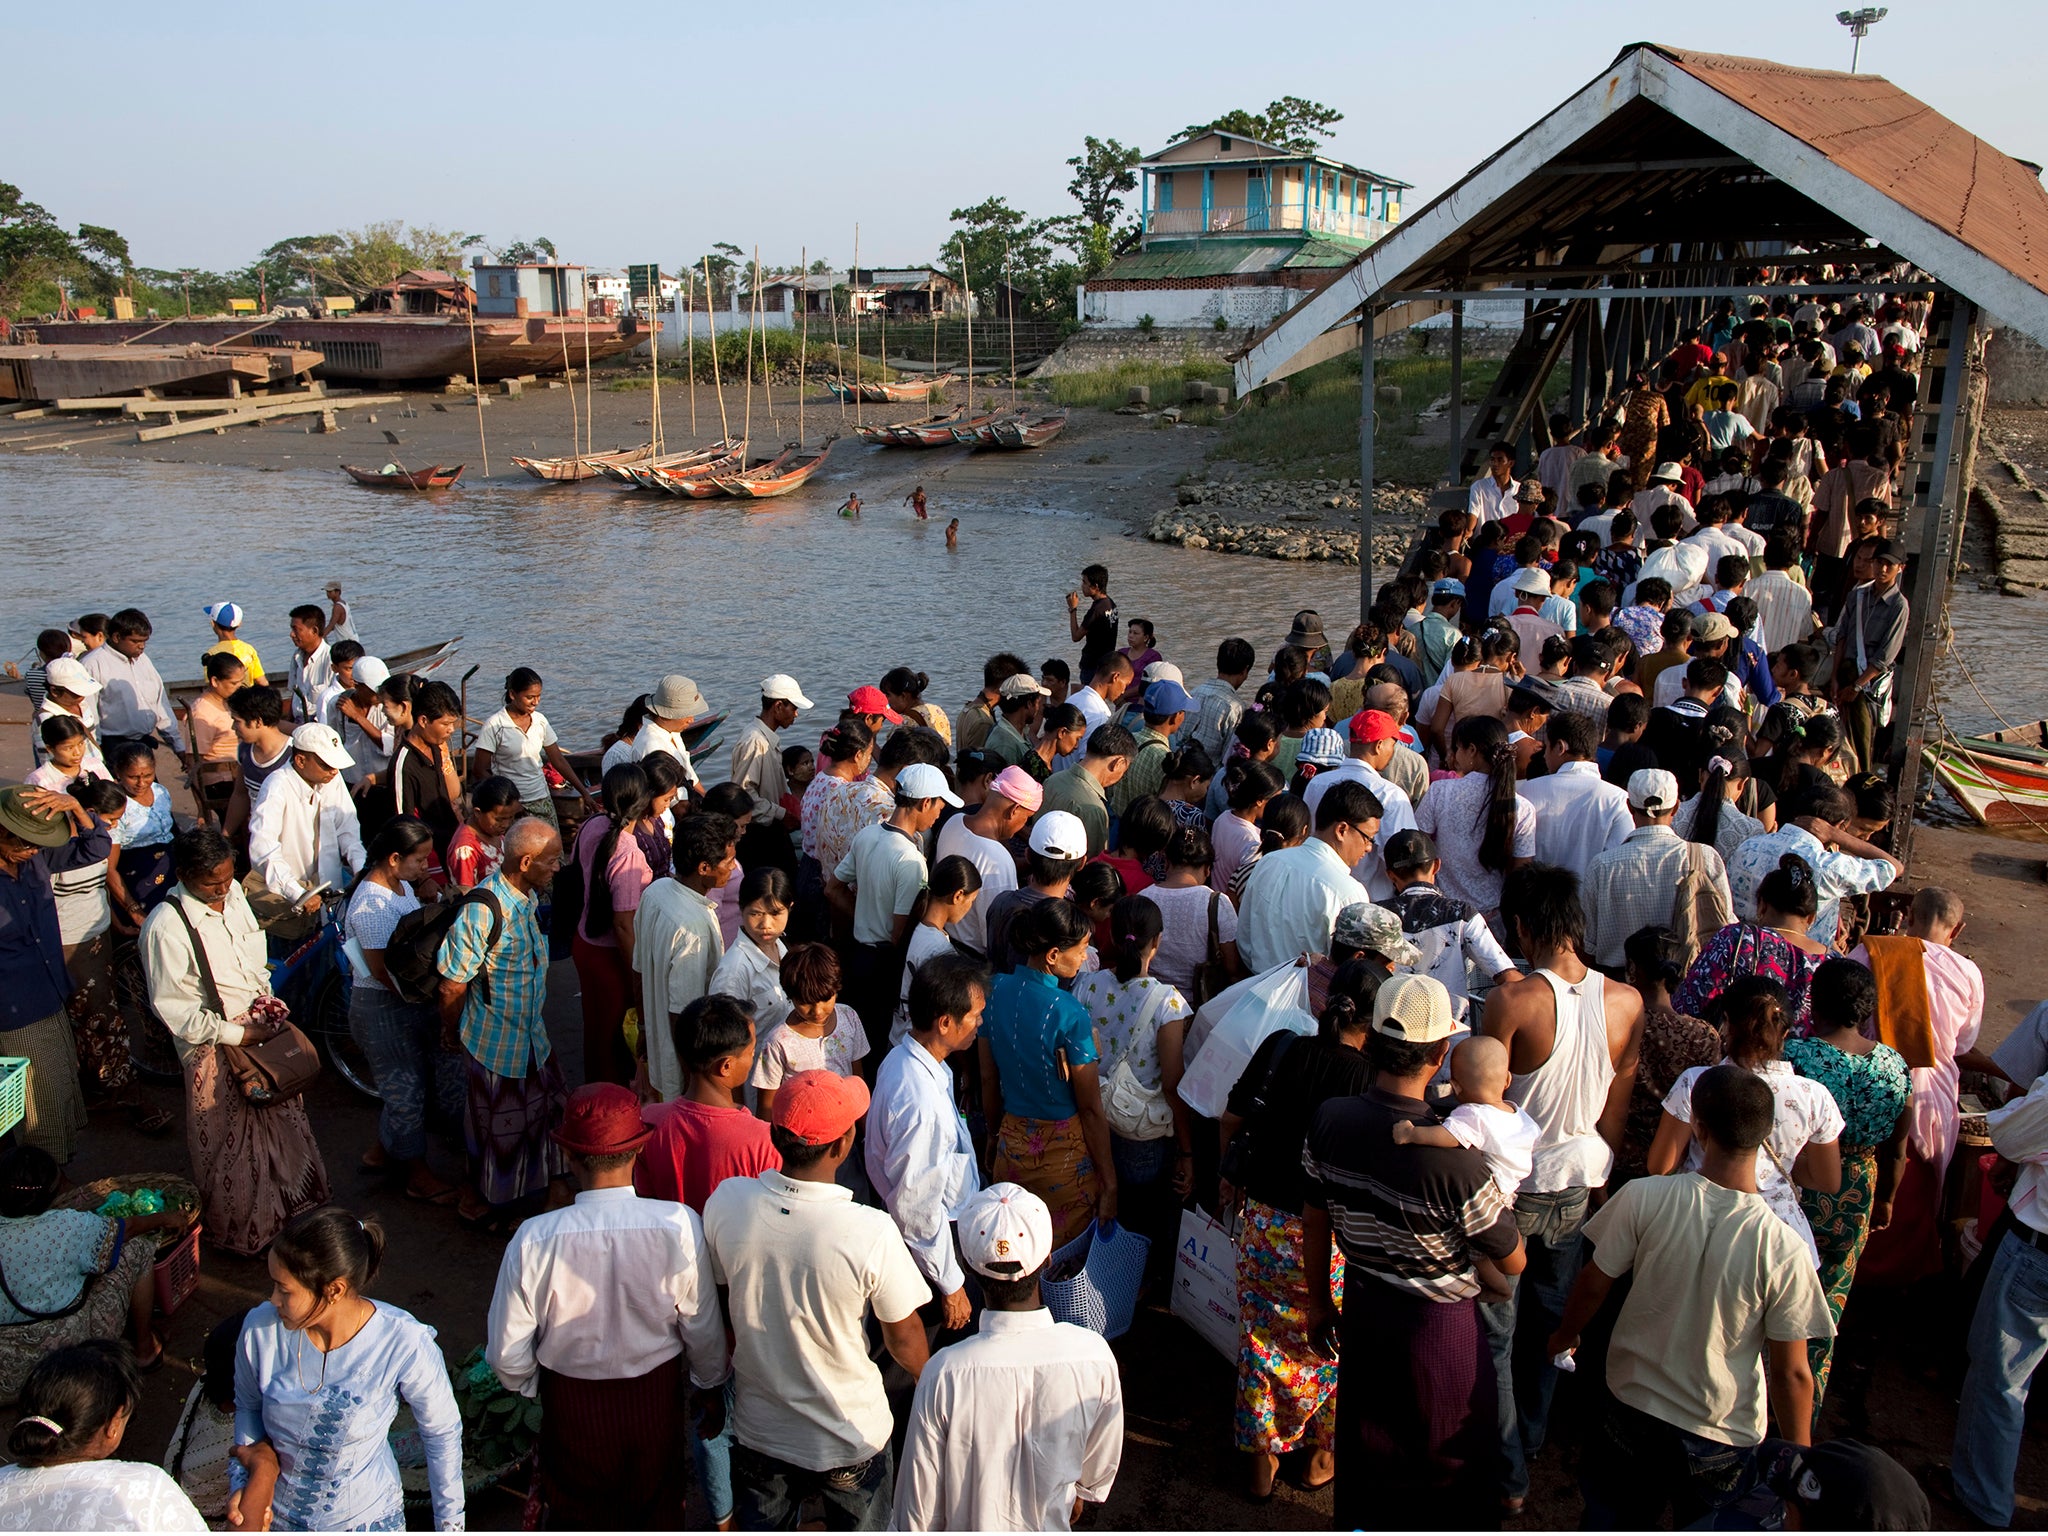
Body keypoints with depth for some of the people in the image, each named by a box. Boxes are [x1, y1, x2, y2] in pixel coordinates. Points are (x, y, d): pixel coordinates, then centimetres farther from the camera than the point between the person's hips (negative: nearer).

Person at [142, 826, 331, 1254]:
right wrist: (237, 1034, -18)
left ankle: (292, 1210, 41)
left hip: (262, 1027, 7)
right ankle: (242, 1231, 31)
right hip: (216, 1047, -7)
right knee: (231, 1143, 10)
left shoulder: (233, 894, -2)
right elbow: (174, 1009, -20)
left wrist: (267, 998, -1)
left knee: (284, 1121, 20)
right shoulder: (166, 927, -24)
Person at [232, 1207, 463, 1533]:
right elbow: (248, 1406, 0)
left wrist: (450, 1523, -6)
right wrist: (242, 1481, -14)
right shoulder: (261, 1329, -22)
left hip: (366, 1520, -2)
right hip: (276, 1515, 2)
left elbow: (443, 1432, -14)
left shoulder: (404, 1344, -30)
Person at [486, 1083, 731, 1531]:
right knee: (657, 1510, 26)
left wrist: (529, 1386, 10)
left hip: (571, 1403, 0)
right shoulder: (679, 1226, -26)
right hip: (657, 1397, 0)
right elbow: (703, 1328, -12)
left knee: (579, 1513, 26)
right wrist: (711, 1387, 8)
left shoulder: (534, 1240, -26)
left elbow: (506, 1352, -13)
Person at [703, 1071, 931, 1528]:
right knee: (858, 1526, 25)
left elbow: (718, 1303, -3)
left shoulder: (724, 1203, -21)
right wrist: (930, 1382, 7)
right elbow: (903, 1338, -16)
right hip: (849, 1438, -2)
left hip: (757, 1433, 3)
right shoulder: (871, 1233, -31)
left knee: (761, 1524, 28)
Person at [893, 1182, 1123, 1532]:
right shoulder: (1095, 1355, -26)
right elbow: (1102, 1465, -6)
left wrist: (911, 1528, 2)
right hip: (1049, 1525, 2)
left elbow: (920, 1504, -18)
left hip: (968, 1525, -1)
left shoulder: (945, 1374, -33)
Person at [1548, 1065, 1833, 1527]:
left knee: (1611, 1519, 25)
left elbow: (1595, 1284, -7)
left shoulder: (1642, 1198, -21)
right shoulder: (1782, 1250, -23)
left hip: (1633, 1411, 1)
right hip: (1723, 1441, -1)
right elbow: (1791, 1374, -15)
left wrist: (1565, 1334, 14)